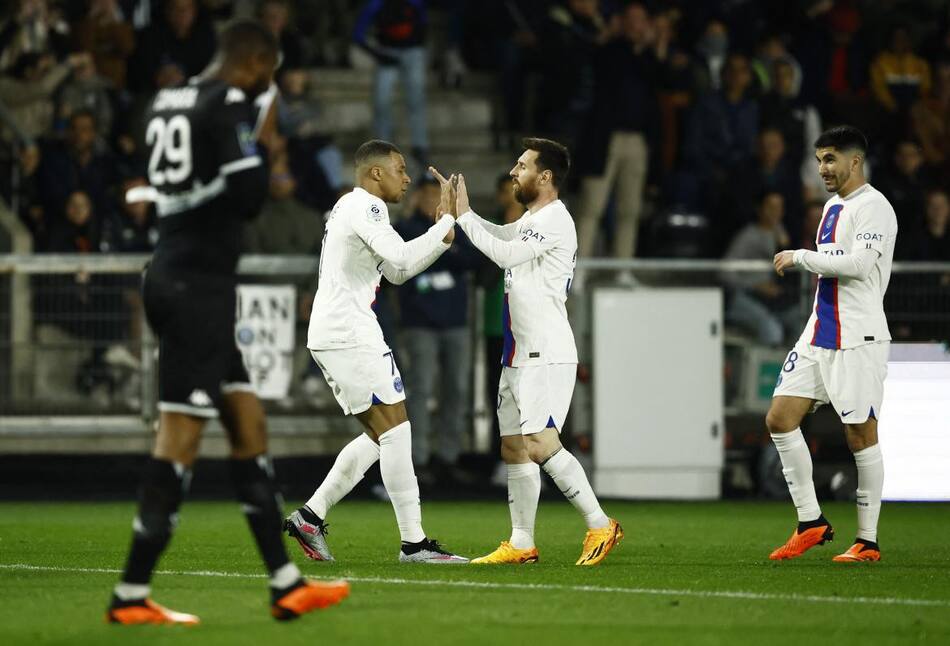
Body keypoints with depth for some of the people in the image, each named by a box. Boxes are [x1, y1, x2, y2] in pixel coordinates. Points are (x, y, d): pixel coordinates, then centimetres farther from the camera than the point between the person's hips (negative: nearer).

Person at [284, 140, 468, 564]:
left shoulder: (351, 208, 23)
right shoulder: (365, 207, -9)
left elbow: (396, 272, 26)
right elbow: (401, 259, -23)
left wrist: (442, 234, 15)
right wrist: (447, 222, -15)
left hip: (329, 337, 10)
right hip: (350, 334, -10)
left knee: (379, 436, 13)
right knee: (395, 430, -10)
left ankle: (310, 516, 11)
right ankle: (413, 542, -11)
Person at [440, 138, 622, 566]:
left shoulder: (555, 219, -12)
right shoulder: (530, 220, 17)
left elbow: (505, 253, -17)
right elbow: (499, 237, 34)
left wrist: (463, 214, -9)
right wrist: (459, 206, 21)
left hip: (547, 355, -10)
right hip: (520, 354, 10)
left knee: (540, 444, -17)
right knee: (513, 447, 8)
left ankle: (600, 526, -11)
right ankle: (521, 544, 12)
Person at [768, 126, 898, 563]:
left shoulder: (872, 207, -11)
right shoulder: (834, 206, 17)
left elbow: (859, 262, -24)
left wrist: (802, 257, -16)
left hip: (858, 340, -9)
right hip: (819, 336, 9)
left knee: (860, 435, -4)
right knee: (780, 419, 1)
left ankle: (867, 541, 2)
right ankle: (811, 522, 8)